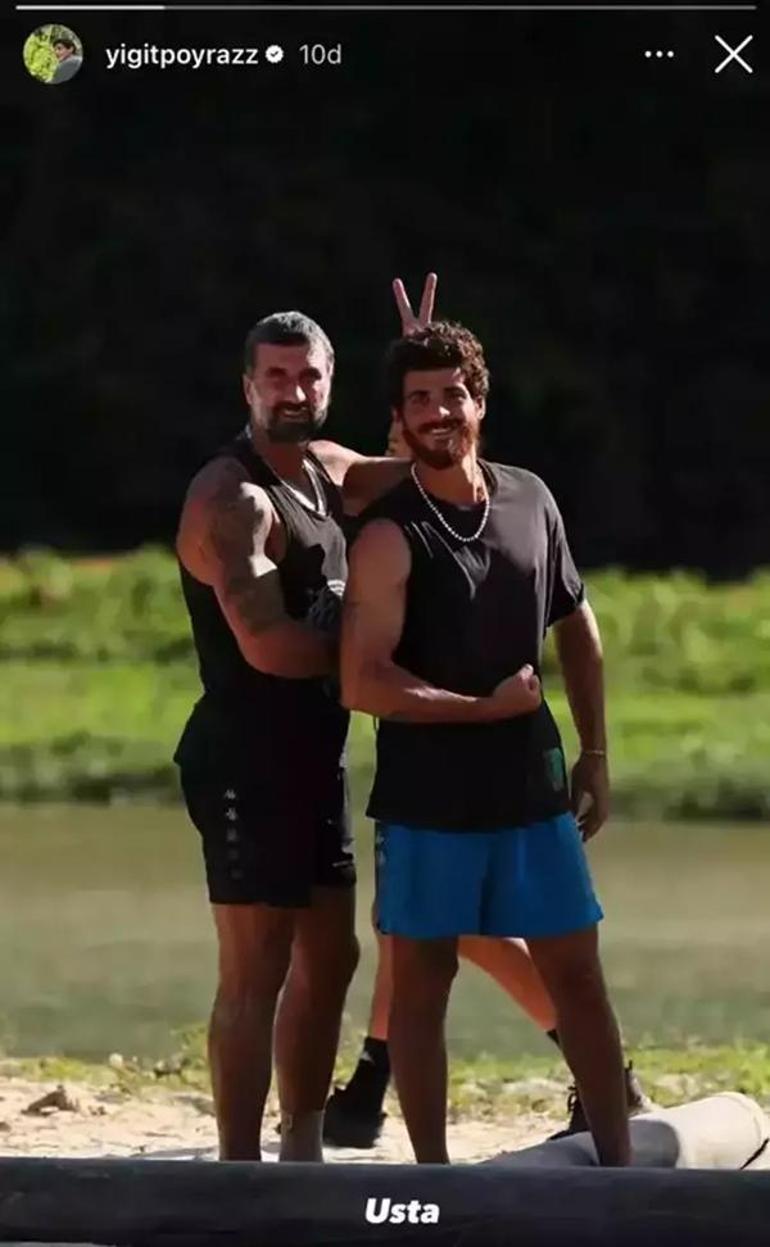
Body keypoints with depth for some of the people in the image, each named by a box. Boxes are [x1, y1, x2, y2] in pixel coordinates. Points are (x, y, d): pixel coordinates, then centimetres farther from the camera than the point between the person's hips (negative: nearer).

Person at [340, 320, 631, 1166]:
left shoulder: (530, 501, 5)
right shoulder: (391, 536, -12)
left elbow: (577, 627, 17)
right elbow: (362, 685, -19)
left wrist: (594, 754, 14)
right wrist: (487, 707, -15)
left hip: (532, 788, 5)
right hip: (426, 800, -5)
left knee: (576, 972, 5)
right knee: (421, 982, 3)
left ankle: (617, 1165, 11)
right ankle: (432, 1176, 11)